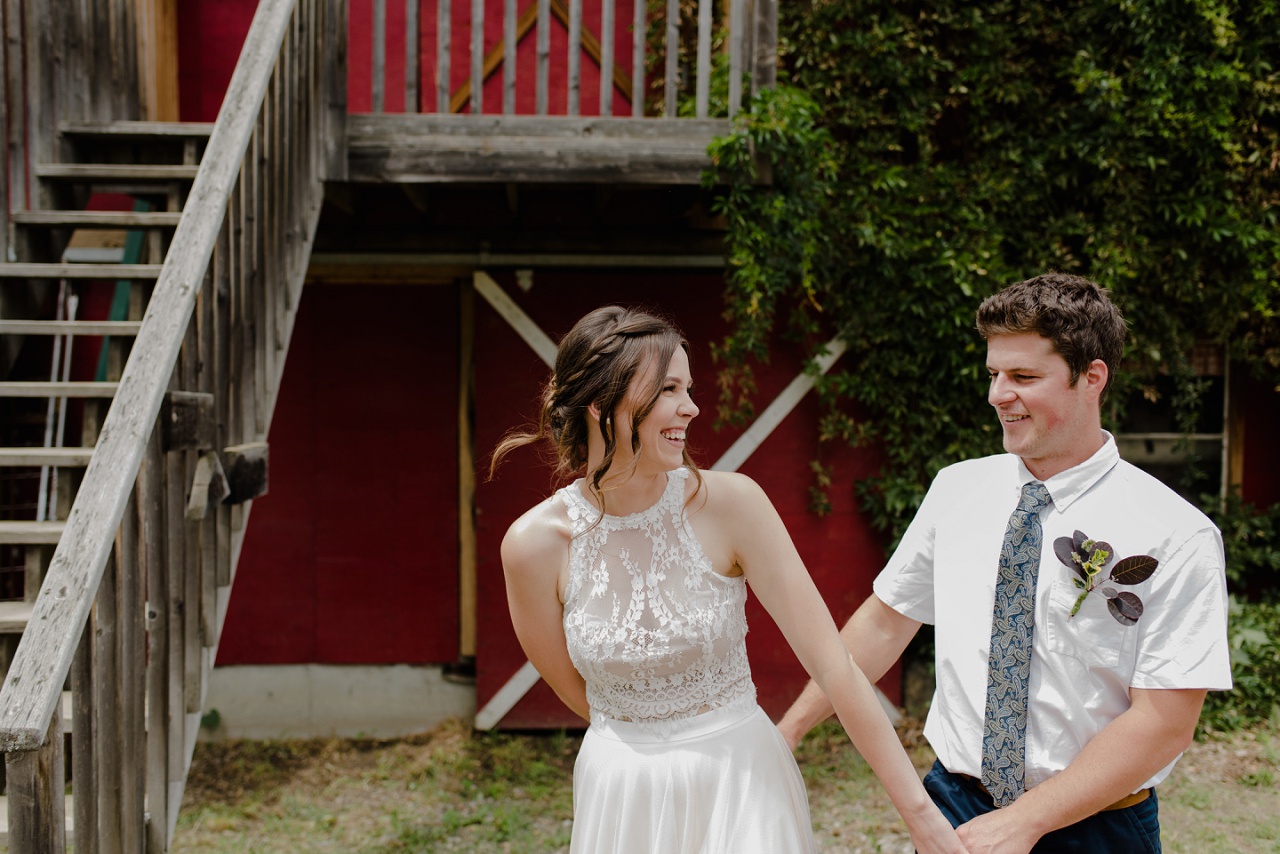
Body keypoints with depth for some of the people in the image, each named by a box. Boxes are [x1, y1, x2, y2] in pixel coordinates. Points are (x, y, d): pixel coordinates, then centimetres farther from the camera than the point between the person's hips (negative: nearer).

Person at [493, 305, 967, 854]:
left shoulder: (729, 504, -16)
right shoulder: (533, 544, -14)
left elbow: (833, 665, -16)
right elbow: (578, 692, 2)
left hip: (742, 788, 0)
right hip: (623, 801, 1)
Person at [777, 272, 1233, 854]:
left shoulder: (1176, 536, -14)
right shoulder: (955, 490, -1)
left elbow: (1163, 724, -17)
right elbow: (885, 621, 8)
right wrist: (789, 729, 8)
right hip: (954, 805, 3)